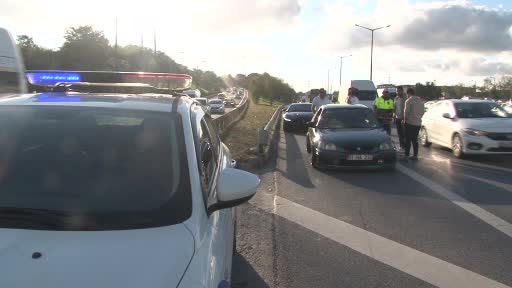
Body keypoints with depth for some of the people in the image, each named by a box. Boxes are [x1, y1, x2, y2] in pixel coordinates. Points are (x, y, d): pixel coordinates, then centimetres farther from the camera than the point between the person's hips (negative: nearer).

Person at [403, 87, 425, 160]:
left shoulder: (409, 100, -9)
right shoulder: (421, 101, 12)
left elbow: (406, 111, -13)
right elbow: (423, 111, 14)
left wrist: (405, 120, -1)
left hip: (410, 123, -7)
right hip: (418, 123, 7)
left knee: (408, 140, -3)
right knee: (415, 140, 13)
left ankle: (406, 155, -5)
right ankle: (415, 155, 13)